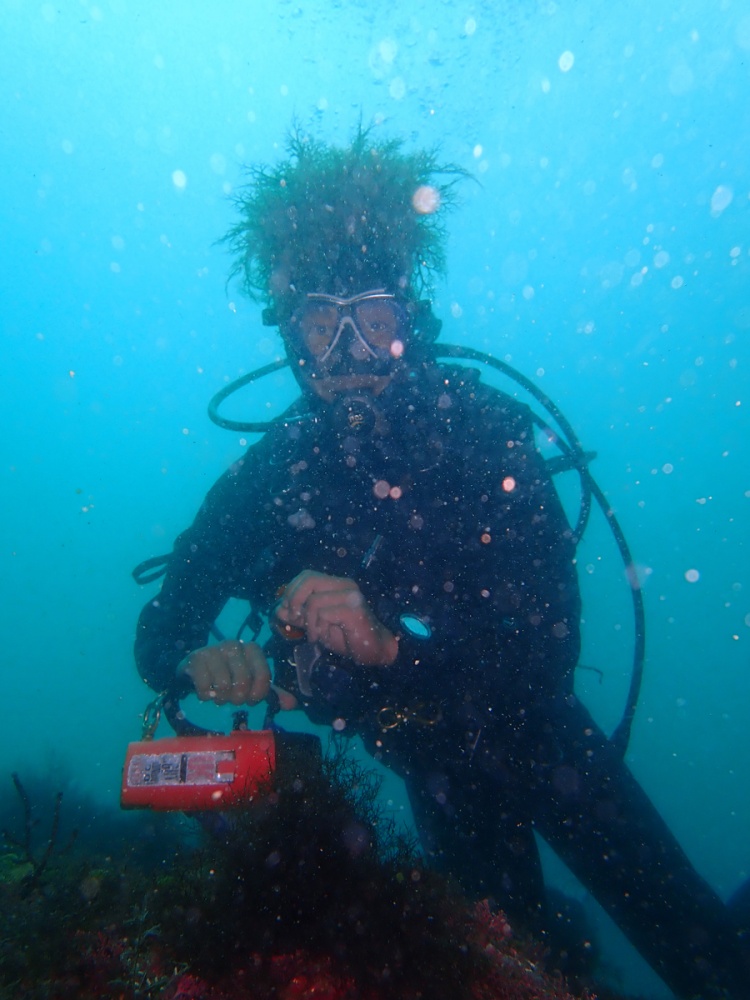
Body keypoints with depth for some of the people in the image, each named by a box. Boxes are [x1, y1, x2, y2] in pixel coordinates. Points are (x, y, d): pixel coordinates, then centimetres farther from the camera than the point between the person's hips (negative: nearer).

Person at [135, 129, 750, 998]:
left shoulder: (483, 431, -22)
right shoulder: (264, 482, -15)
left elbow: (552, 642, -26)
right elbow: (157, 635, -7)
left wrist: (390, 642, -40)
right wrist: (202, 664, -29)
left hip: (543, 742, -1)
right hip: (440, 779, 2)